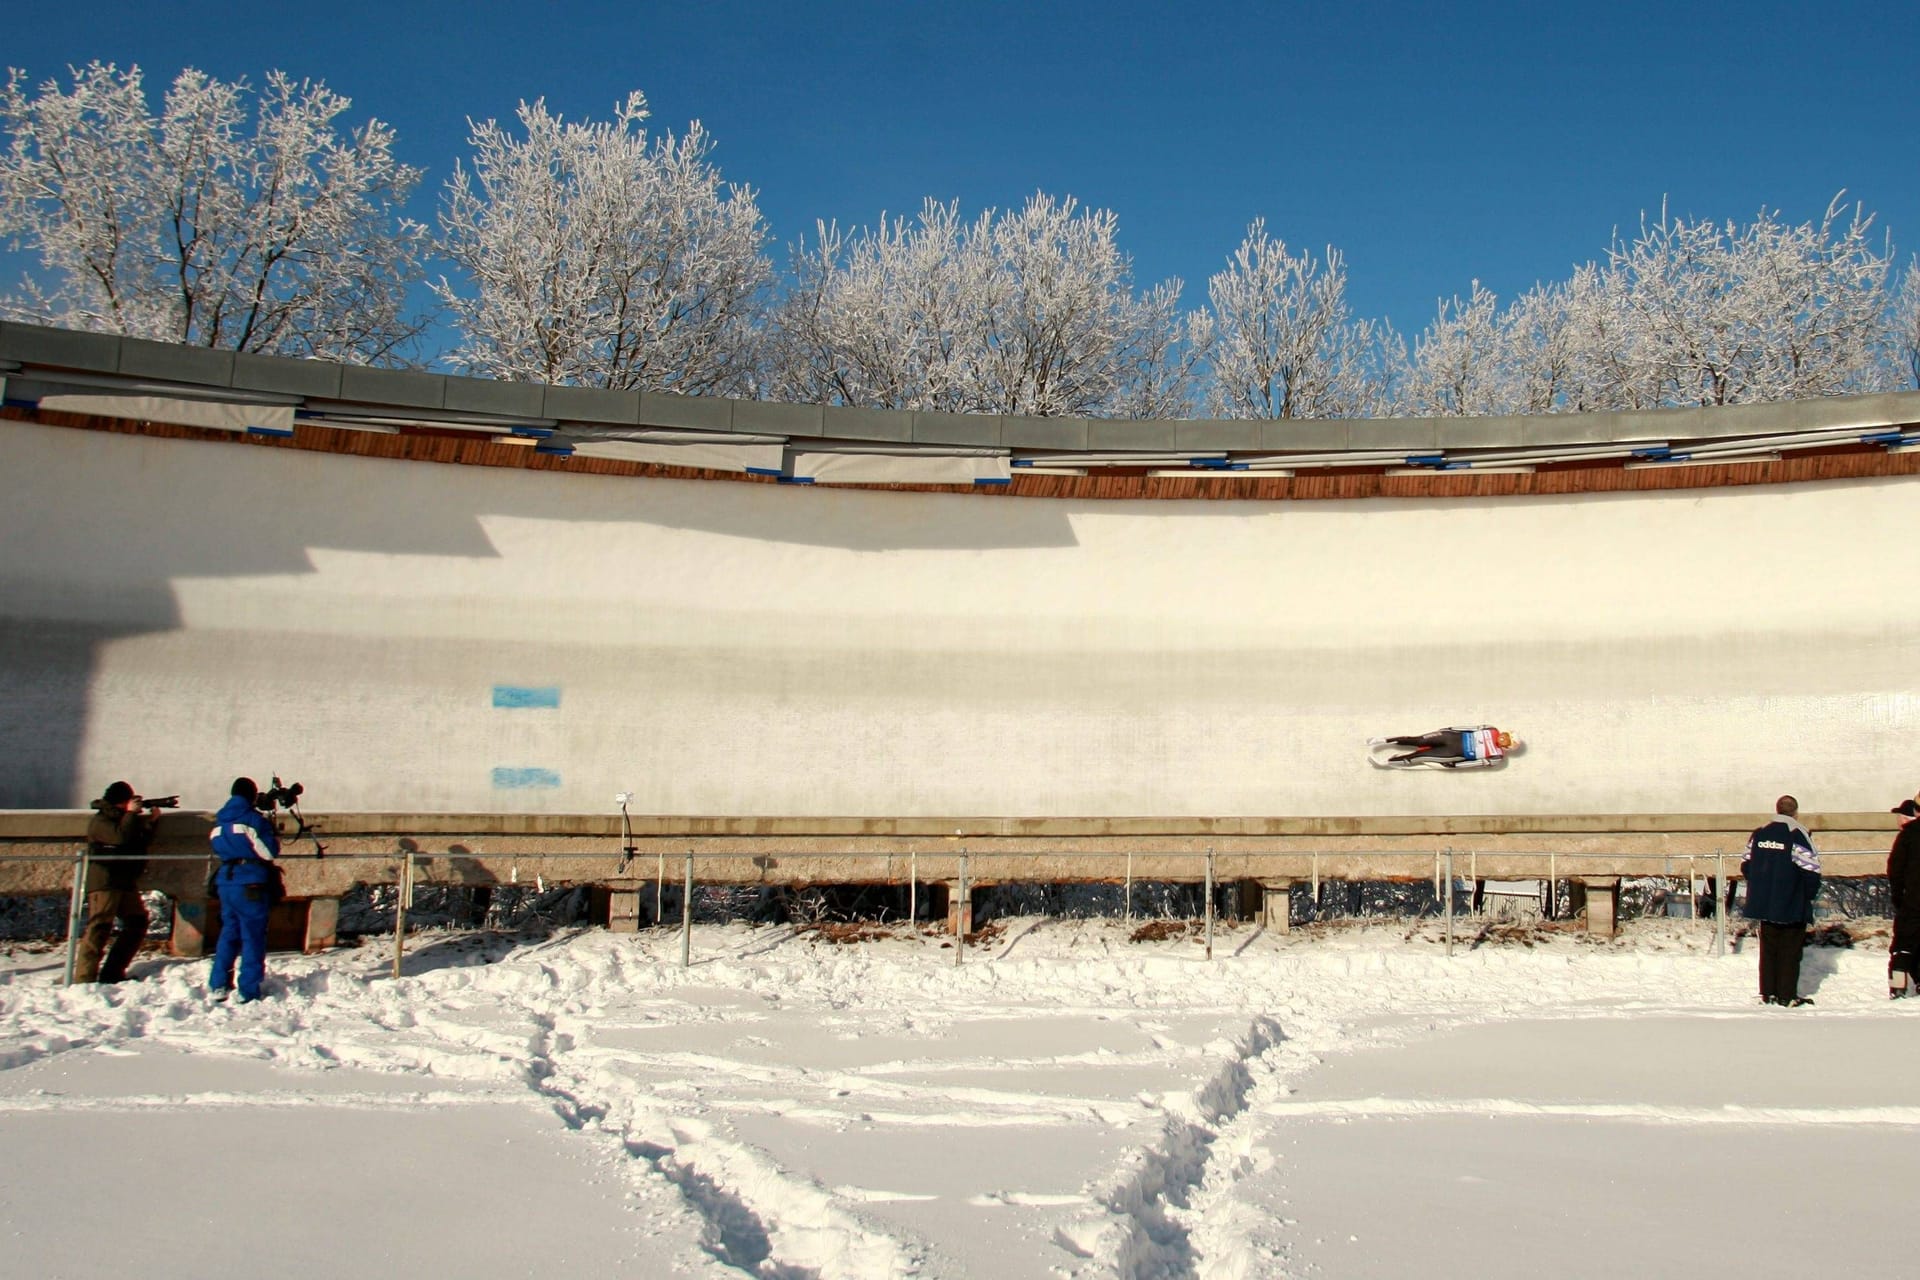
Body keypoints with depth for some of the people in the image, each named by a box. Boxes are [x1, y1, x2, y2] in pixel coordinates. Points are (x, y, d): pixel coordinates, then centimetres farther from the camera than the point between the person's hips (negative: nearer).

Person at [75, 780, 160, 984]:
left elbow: (142, 841, 23)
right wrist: (131, 813, -13)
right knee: (99, 928, -12)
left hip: (125, 883, 9)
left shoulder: (124, 818, 20)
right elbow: (121, 837, -24)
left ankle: (113, 972, 13)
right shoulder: (101, 821, -7)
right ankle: (84, 978, -13)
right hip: (104, 883, -9)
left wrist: (152, 821, 10)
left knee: (137, 923, 9)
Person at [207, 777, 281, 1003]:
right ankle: (248, 991, -2)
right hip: (251, 884, -6)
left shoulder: (220, 821, 12)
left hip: (225, 881, 6)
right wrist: (274, 834, 7)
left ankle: (218, 985, 14)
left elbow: (218, 850, 20)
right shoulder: (254, 819, -9)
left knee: (229, 933, 16)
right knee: (253, 936, -1)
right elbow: (270, 852, -10)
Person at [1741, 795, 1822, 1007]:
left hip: (1763, 904, 5)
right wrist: (1810, 895, 1)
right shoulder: (1798, 837, -14)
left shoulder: (1758, 834, 4)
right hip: (1793, 907, -5)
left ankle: (1768, 993, 15)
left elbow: (1745, 865, 9)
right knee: (1790, 950, 4)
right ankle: (1787, 995, 7)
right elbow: (1812, 870, -15)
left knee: (1768, 949, 12)